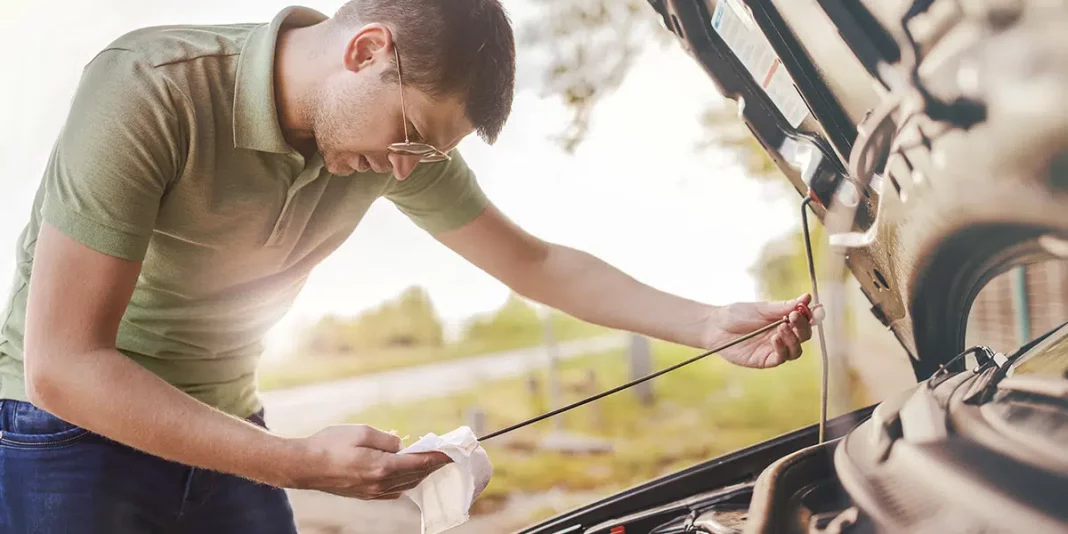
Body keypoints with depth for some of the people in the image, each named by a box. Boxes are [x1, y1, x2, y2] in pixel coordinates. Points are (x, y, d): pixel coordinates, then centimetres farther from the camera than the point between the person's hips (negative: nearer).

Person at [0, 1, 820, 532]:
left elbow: (538, 264, 5)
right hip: (73, 432, -5)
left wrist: (713, 325, -3)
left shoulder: (398, 139, -8)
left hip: (223, 437, 5)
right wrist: (303, 464, -32)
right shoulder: (150, 92, -27)